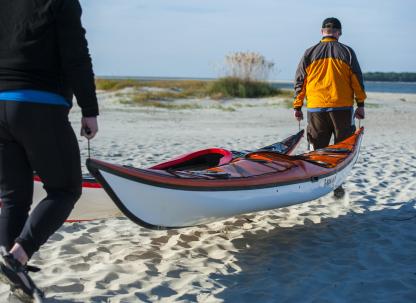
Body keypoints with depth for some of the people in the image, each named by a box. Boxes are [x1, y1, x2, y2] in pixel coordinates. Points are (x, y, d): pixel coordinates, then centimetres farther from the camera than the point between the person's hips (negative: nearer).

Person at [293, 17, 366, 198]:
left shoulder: (309, 53, 6)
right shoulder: (347, 52, 2)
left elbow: (300, 81, 7)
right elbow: (357, 80, 2)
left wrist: (297, 107, 14)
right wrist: (360, 104, 9)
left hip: (316, 109, 1)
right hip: (342, 108, -1)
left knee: (318, 149, 9)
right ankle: (337, 185, 5)